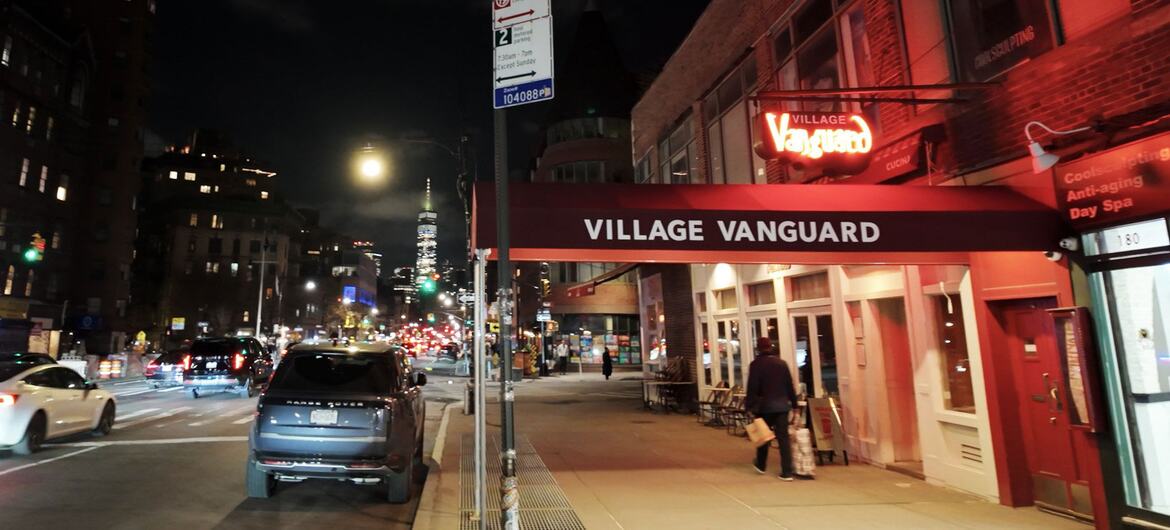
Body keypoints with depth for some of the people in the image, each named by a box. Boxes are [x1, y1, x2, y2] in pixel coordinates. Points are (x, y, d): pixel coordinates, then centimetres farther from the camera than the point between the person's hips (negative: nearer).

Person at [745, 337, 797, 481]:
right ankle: (787, 472, 0)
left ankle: (761, 465, 31)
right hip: (782, 405, 3)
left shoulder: (756, 364, -8)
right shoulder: (782, 363, 5)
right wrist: (794, 402, 16)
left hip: (764, 405, -3)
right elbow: (790, 385, 8)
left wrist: (750, 405, -6)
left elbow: (752, 388, -11)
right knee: (783, 437, 3)